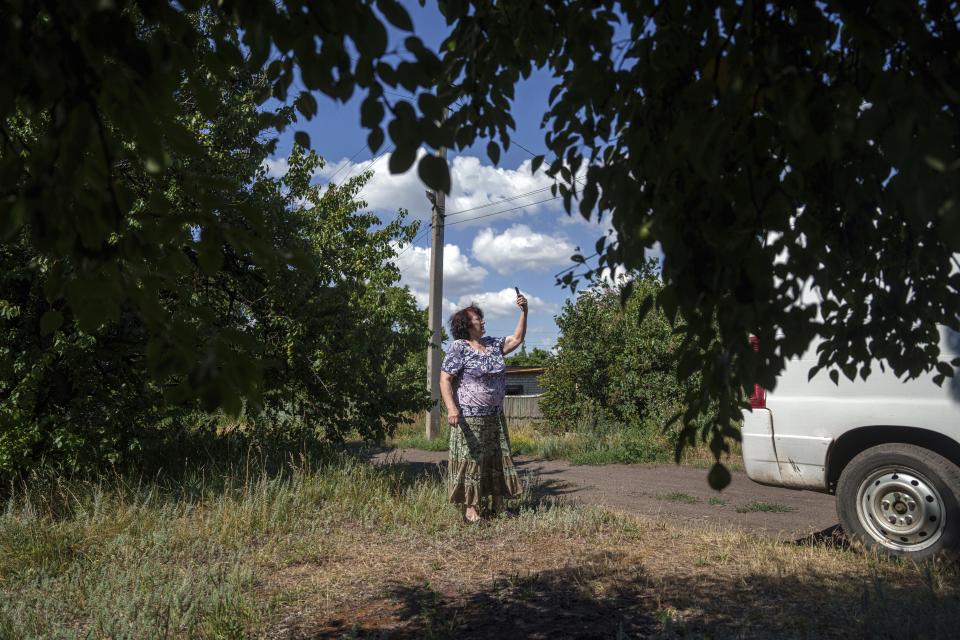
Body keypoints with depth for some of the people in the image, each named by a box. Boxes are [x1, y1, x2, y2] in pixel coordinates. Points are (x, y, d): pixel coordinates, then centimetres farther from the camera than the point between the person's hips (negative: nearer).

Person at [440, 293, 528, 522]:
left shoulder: (492, 344, 12)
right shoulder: (458, 348, -9)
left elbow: (517, 339, 17)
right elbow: (445, 379, -13)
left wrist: (524, 312, 7)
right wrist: (451, 408, -24)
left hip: (495, 416, 7)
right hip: (469, 417, -7)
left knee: (498, 459, 10)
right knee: (470, 460, -3)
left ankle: (498, 505, 19)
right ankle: (470, 508, 5)